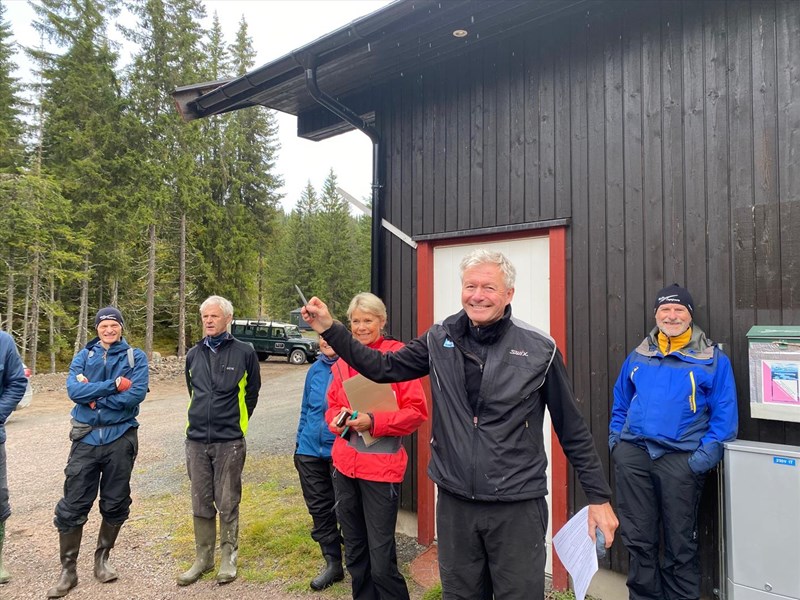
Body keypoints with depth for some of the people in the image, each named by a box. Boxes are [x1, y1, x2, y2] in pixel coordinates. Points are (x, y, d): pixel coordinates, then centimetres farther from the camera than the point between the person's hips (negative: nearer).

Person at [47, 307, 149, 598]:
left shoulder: (135, 356, -1)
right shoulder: (83, 356, 5)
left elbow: (137, 393, -16)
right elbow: (74, 390, -12)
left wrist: (93, 395, -13)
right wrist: (113, 385, -20)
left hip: (121, 438, -1)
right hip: (87, 438, 1)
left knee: (115, 504, 11)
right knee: (72, 506, 2)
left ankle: (102, 559, 31)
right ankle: (68, 570, 17)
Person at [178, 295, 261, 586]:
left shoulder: (244, 352, -5)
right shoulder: (193, 354, 7)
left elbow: (252, 392, 6)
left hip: (230, 442, -4)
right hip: (196, 440, 4)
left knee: (227, 503, 6)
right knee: (201, 504, 11)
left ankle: (229, 558, 22)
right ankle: (203, 558, 26)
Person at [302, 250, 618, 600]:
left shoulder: (539, 349, -9)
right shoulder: (440, 340, -2)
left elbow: (573, 432, -3)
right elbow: (385, 368, 5)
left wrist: (599, 496, -1)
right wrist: (330, 330, -2)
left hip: (518, 507, -3)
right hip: (454, 503, 3)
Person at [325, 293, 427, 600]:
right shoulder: (343, 360, 8)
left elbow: (417, 411, -10)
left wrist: (373, 421, -20)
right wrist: (338, 418, -6)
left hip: (381, 466, -6)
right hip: (344, 465, 6)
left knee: (382, 563, 0)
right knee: (355, 556, 20)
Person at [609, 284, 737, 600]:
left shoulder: (713, 359, 1)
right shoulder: (638, 357, 12)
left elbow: (724, 412, -2)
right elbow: (620, 402, 20)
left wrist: (708, 451, -11)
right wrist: (615, 437, 10)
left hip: (681, 459, -3)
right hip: (632, 454, 3)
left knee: (680, 543, 9)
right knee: (637, 538, 11)